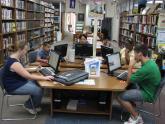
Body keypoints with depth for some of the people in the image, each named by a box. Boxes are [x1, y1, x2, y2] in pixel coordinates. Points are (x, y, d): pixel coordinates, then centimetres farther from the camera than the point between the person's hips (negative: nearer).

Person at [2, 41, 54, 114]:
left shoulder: (14, 58, 3)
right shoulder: (14, 63, -29)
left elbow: (22, 70, 17)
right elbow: (29, 76, -30)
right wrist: (44, 78, -26)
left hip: (18, 82, 11)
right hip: (14, 87, -10)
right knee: (39, 90, -15)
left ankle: (34, 104, 20)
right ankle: (28, 106, 10)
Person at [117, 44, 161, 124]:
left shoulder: (146, 68, -30)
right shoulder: (150, 62, 1)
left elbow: (129, 81, -19)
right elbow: (139, 75, 17)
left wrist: (130, 67, -11)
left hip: (147, 93, -10)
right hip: (147, 88, 10)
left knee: (120, 97, -14)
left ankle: (136, 117, 4)